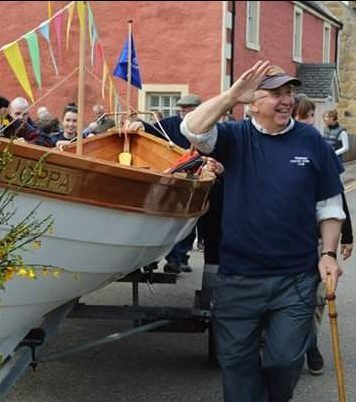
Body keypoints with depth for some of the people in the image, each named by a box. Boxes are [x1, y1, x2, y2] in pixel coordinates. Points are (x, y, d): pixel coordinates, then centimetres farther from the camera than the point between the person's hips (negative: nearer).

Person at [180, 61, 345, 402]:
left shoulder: (311, 141, 2)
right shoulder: (236, 137, -1)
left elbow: (329, 206, 7)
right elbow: (192, 129, -20)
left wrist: (328, 253, -2)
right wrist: (231, 96, -28)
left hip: (296, 278, 0)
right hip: (238, 277, 0)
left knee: (286, 359, 7)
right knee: (237, 360, 11)